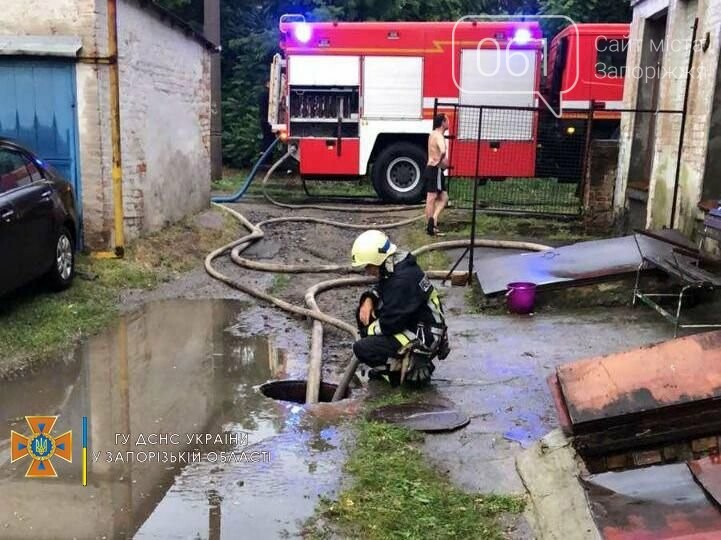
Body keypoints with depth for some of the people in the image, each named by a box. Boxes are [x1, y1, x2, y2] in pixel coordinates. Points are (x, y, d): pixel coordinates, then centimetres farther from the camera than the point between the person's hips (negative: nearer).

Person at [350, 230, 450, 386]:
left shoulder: (404, 279, -27)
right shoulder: (393, 268, 2)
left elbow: (391, 323, -24)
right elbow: (381, 289, 21)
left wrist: (369, 330, -7)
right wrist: (369, 300, 0)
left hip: (424, 338, -10)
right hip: (410, 325, 10)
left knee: (361, 349, -17)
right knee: (365, 312, 8)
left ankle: (412, 367, -3)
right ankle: (389, 361, 12)